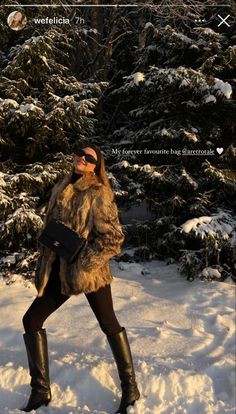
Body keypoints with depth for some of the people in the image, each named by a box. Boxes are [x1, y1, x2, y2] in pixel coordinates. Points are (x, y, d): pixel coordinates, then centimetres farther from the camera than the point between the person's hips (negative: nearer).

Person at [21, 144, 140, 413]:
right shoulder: (60, 189, 11)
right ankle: (40, 390, 19)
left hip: (89, 271, -7)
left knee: (109, 325, 1)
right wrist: (45, 263, 10)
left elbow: (113, 238, -14)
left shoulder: (98, 193, -10)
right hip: (59, 272, 7)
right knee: (31, 321, 7)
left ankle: (130, 388, 19)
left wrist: (84, 262, -18)